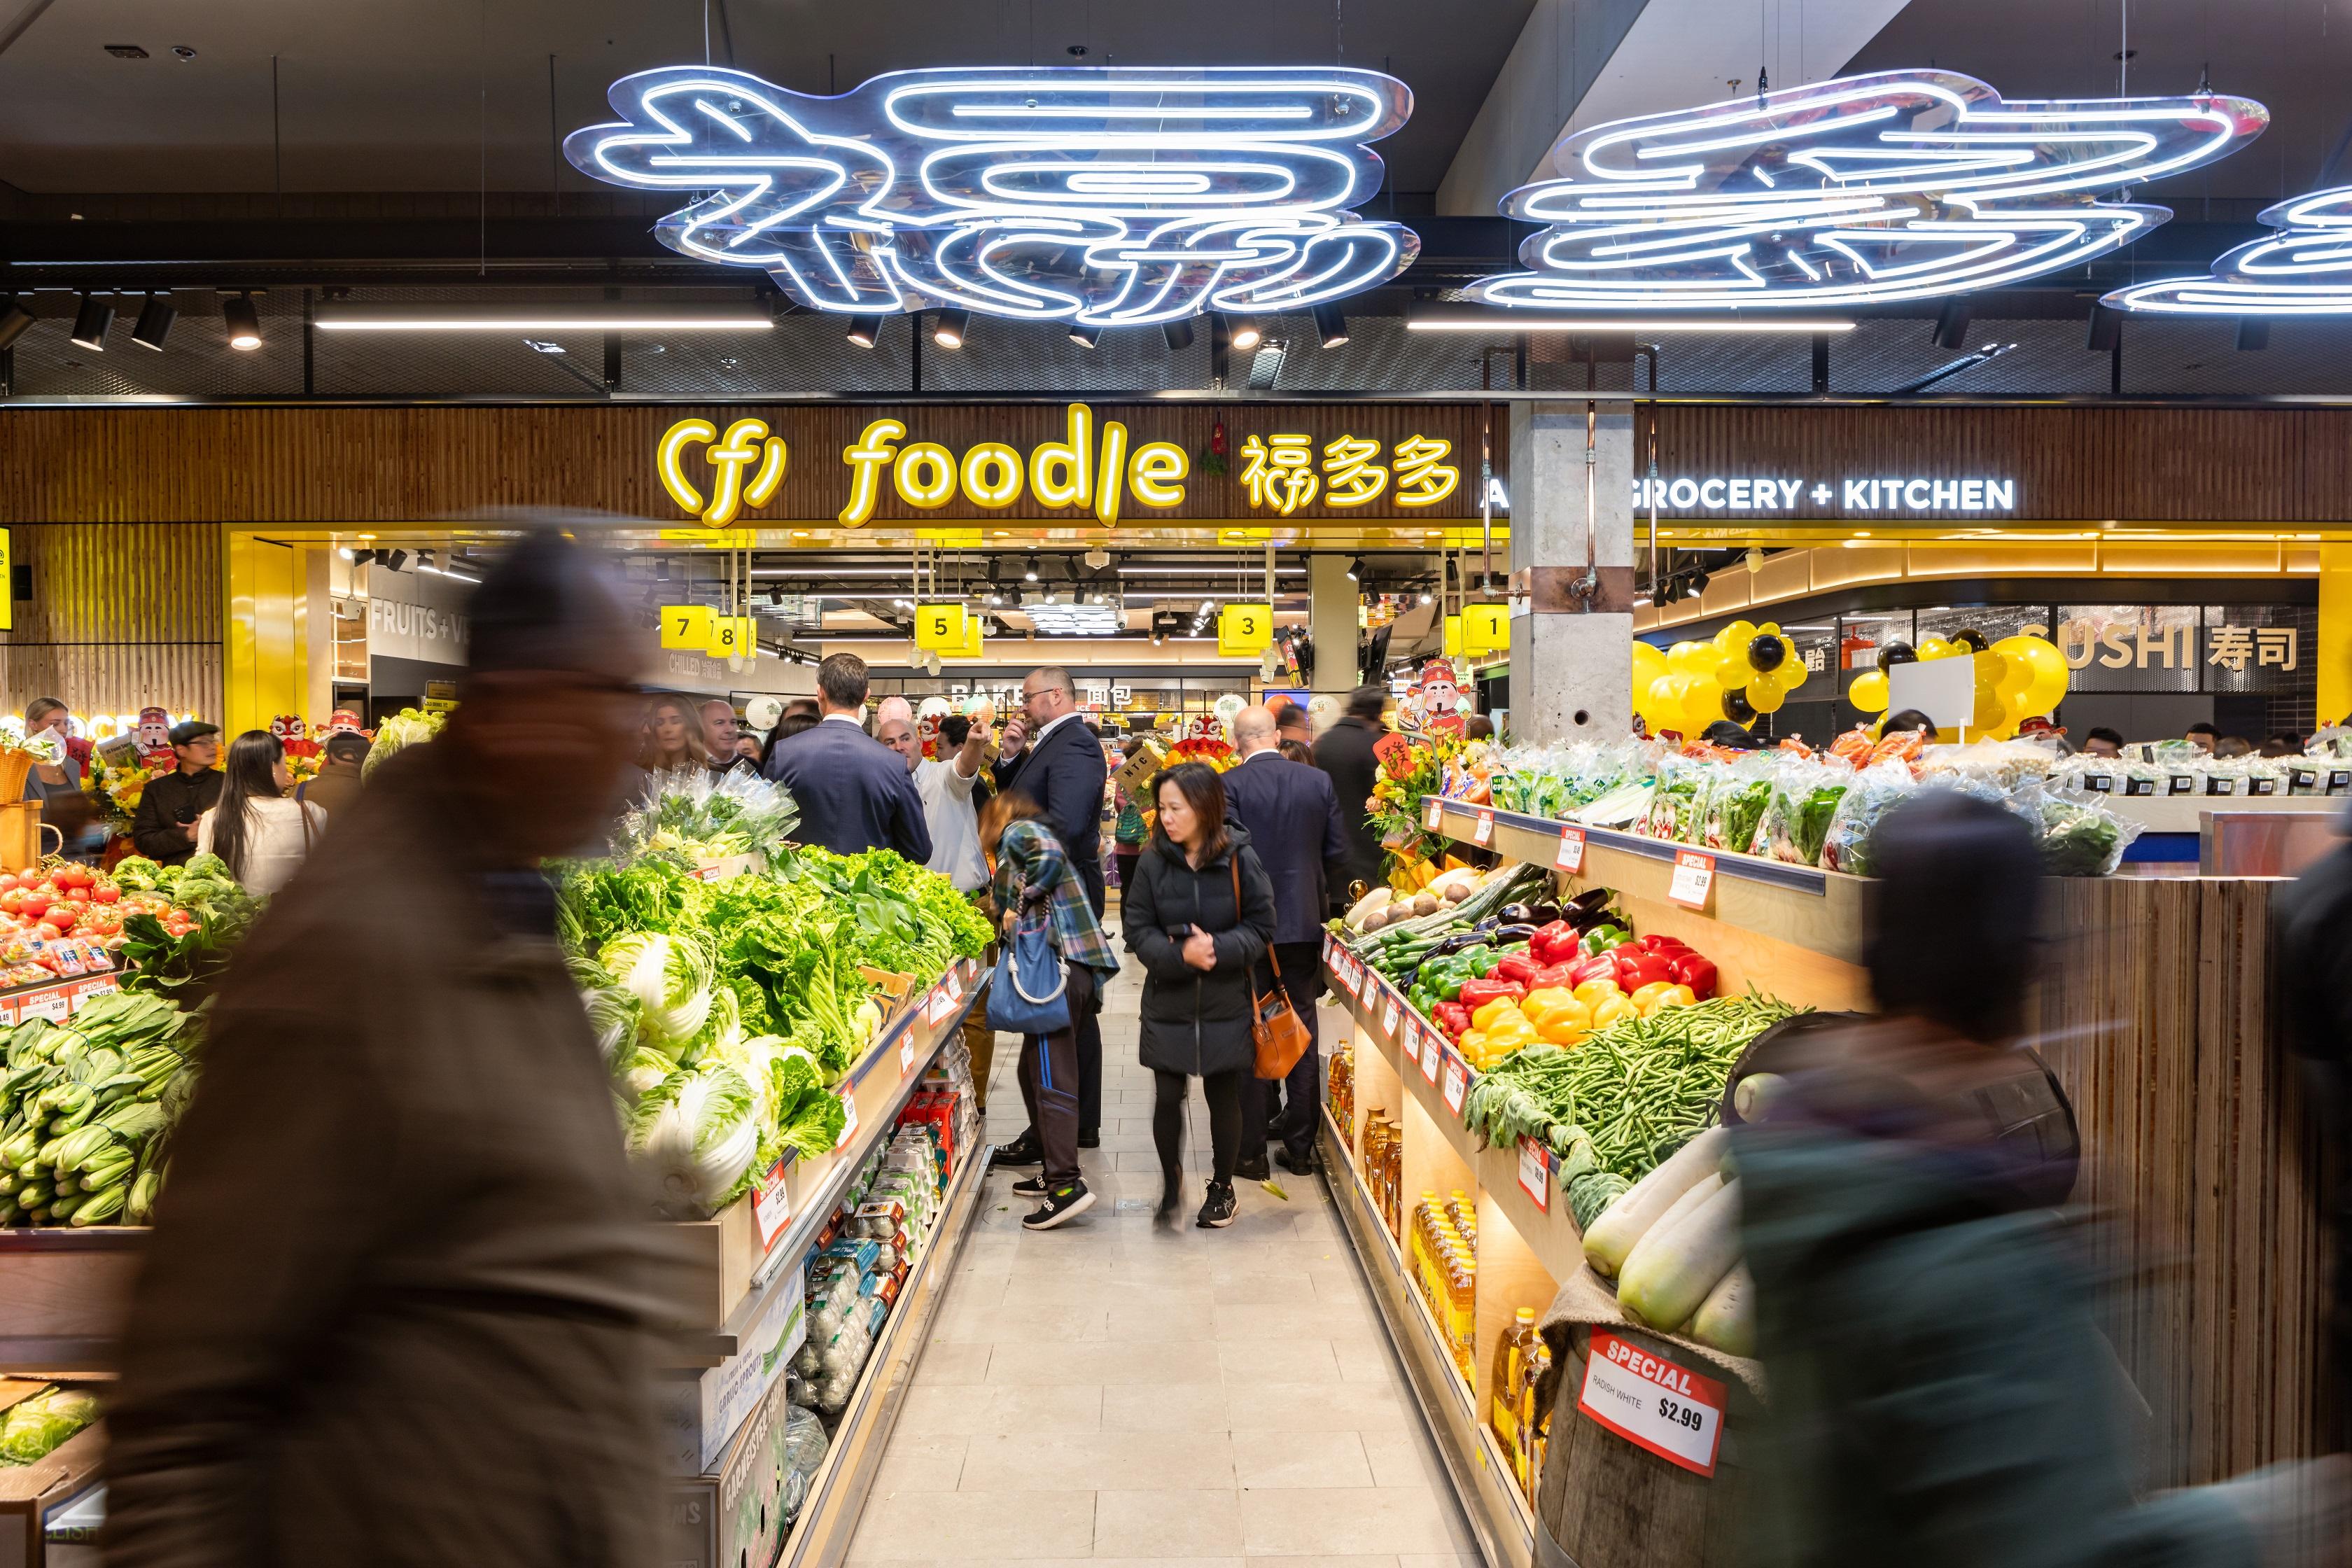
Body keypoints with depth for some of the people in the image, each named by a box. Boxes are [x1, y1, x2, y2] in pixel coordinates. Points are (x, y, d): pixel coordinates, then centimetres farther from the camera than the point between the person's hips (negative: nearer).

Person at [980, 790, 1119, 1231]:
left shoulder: (1018, 831, 2)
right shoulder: (1032, 835, 30)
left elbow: (1050, 856, -18)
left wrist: (1018, 906, -10)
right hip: (1076, 964, 10)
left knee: (1051, 1075, -11)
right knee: (1035, 1071, 16)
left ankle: (1067, 1184, -14)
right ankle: (1054, 1170, 22)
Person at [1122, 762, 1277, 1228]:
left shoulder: (1239, 858, -10)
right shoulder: (1153, 862, -7)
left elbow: (1260, 927, -6)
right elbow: (1137, 929, -5)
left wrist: (1218, 948, -22)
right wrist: (1180, 954, -22)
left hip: (1225, 1005, -1)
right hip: (1168, 1003, 1)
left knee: (1223, 1098, 11)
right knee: (1167, 1098, 2)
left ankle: (1222, 1186, 33)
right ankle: (1171, 1177, 29)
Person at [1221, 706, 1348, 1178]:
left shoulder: (1229, 784, -11)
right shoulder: (1319, 780, 1)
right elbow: (1338, 854, 3)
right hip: (1305, 923, 3)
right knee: (1302, 1030, 12)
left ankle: (1251, 1150, 9)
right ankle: (1300, 1145, 19)